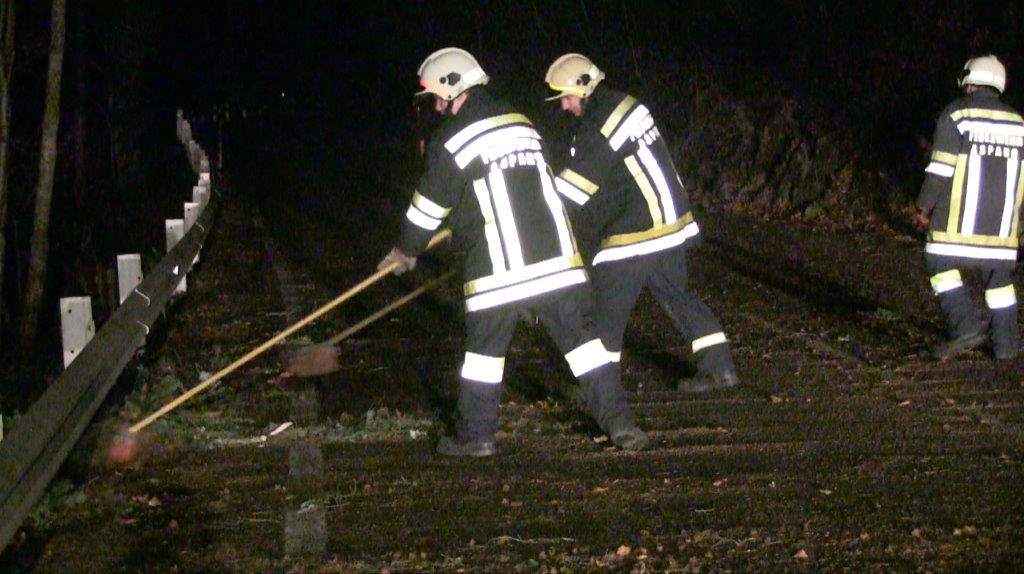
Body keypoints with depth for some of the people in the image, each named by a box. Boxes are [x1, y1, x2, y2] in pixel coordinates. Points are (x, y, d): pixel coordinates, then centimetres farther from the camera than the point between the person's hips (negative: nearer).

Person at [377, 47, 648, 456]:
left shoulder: (452, 140, -3)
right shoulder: (521, 123, 18)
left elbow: (430, 205, 4)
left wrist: (407, 251, 22)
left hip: (499, 268, -5)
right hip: (557, 254, 5)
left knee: (485, 346, 8)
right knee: (581, 337, 7)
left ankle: (475, 434, 12)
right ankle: (619, 422, 4)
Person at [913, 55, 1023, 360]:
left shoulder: (956, 115, -4)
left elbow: (940, 169, -10)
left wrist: (924, 208, -2)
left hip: (960, 218, -5)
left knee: (941, 262, 4)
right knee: (999, 272, 13)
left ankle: (966, 325, -12)